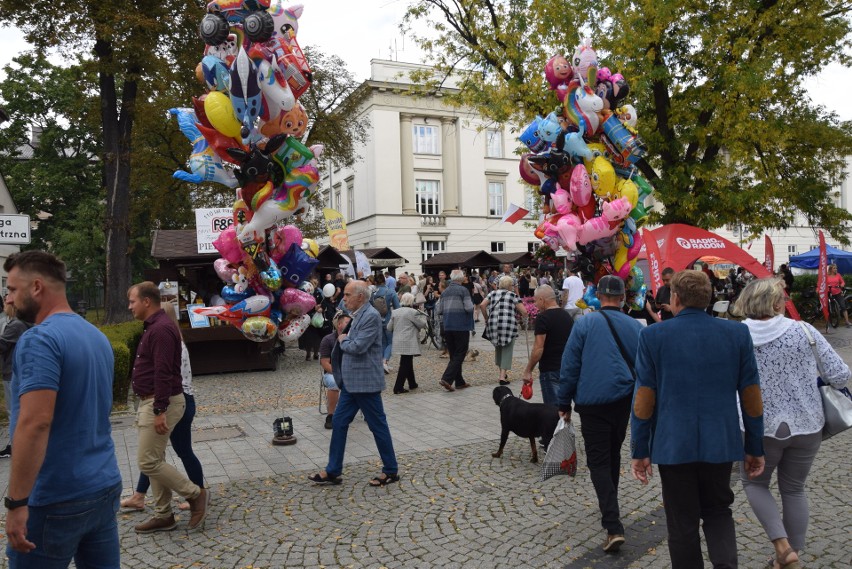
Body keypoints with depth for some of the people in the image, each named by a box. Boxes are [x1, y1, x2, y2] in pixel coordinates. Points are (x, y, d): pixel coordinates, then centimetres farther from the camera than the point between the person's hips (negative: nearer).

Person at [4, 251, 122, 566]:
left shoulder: (40, 340, -16)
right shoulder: (97, 336, 11)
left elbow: (35, 424, -24)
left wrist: (16, 502, -21)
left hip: (56, 499, -8)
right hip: (105, 487, 8)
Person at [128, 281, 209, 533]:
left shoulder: (161, 329, -19)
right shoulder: (154, 326, 15)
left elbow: (163, 373, -25)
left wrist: (159, 410, -26)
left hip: (161, 403, -11)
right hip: (152, 402, 11)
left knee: (148, 461, -7)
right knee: (154, 460, 14)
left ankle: (196, 494, 5)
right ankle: (163, 516, 22)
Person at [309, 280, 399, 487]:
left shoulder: (371, 316, -18)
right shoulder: (358, 315, 12)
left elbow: (358, 347, -24)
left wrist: (343, 340, -8)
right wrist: (344, 341, 4)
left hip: (365, 382, -10)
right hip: (351, 381, 10)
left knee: (378, 426, 3)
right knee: (339, 423, 11)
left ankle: (390, 471, 17)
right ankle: (333, 471, 20)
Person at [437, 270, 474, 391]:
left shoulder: (444, 292, 9)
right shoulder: (463, 290, -9)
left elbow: (439, 311, 9)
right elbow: (469, 308, -16)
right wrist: (471, 304, 5)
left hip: (447, 327, 6)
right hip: (461, 326, -6)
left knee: (454, 355, 14)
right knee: (459, 355, 0)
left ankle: (459, 382, 18)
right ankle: (446, 379, -13)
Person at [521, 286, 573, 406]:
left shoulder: (542, 318, -13)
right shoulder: (567, 316, 11)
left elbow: (538, 349, -18)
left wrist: (528, 371, -11)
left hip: (550, 370, -7)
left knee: (553, 408, -4)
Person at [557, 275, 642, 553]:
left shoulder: (584, 324, -10)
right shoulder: (636, 326, 1)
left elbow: (569, 366, -8)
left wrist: (564, 402, 0)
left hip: (592, 402, -4)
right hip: (624, 400, 4)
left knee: (598, 461, 0)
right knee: (613, 453, 24)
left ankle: (613, 527, -10)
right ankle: (609, 503, 41)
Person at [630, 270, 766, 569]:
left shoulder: (653, 336, -9)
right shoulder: (738, 333, -3)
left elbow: (644, 398, -8)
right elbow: (752, 396, 1)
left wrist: (640, 451, 0)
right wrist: (755, 448, 11)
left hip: (673, 445, -2)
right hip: (721, 443, 2)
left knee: (682, 524, 12)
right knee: (717, 511, 22)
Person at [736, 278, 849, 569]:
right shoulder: (804, 331, -9)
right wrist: (808, 380, 11)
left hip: (760, 427, -1)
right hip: (806, 425, 2)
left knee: (754, 483, 21)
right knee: (794, 490, 20)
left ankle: (782, 545, 6)